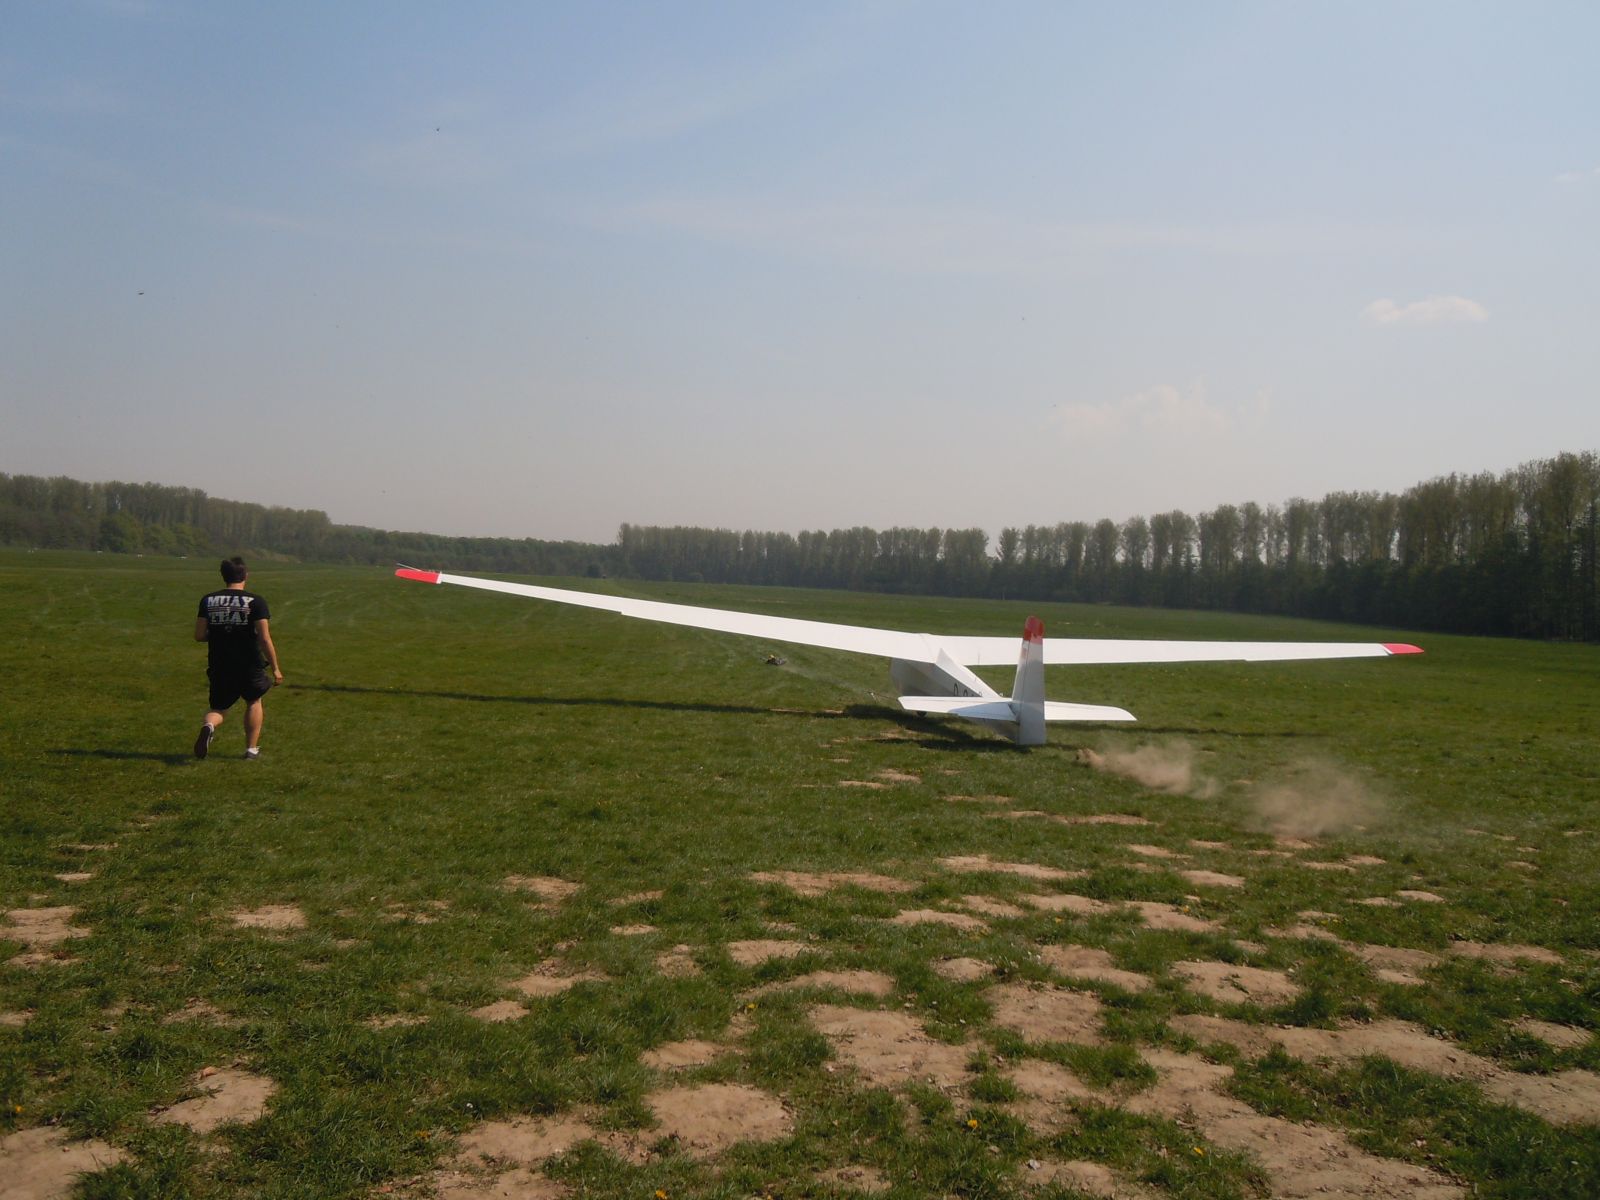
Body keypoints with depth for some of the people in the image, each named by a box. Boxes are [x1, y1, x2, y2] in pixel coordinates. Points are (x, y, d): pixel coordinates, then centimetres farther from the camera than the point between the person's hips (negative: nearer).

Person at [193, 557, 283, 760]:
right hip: (249, 665, -2)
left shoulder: (207, 600, 2)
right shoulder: (255, 601, -8)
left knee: (219, 707, 18)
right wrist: (275, 668, -5)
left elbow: (199, 635, 0)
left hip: (219, 666, 2)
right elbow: (264, 639, -12)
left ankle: (209, 725, -18)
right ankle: (251, 749, 23)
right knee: (253, 701, 23)